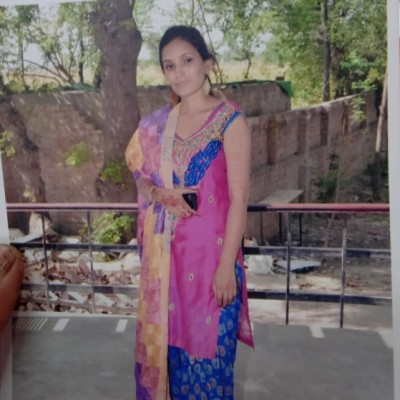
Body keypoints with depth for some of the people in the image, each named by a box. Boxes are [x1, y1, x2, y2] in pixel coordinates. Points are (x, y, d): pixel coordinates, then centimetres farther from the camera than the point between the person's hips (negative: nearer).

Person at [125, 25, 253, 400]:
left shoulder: (230, 120, -9)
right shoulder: (157, 123, 6)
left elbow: (239, 198, -12)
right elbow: (140, 177, 13)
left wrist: (227, 265, -15)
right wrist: (158, 193, -10)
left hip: (209, 251, -4)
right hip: (164, 252, 5)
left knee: (207, 348, 6)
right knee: (166, 339, 15)